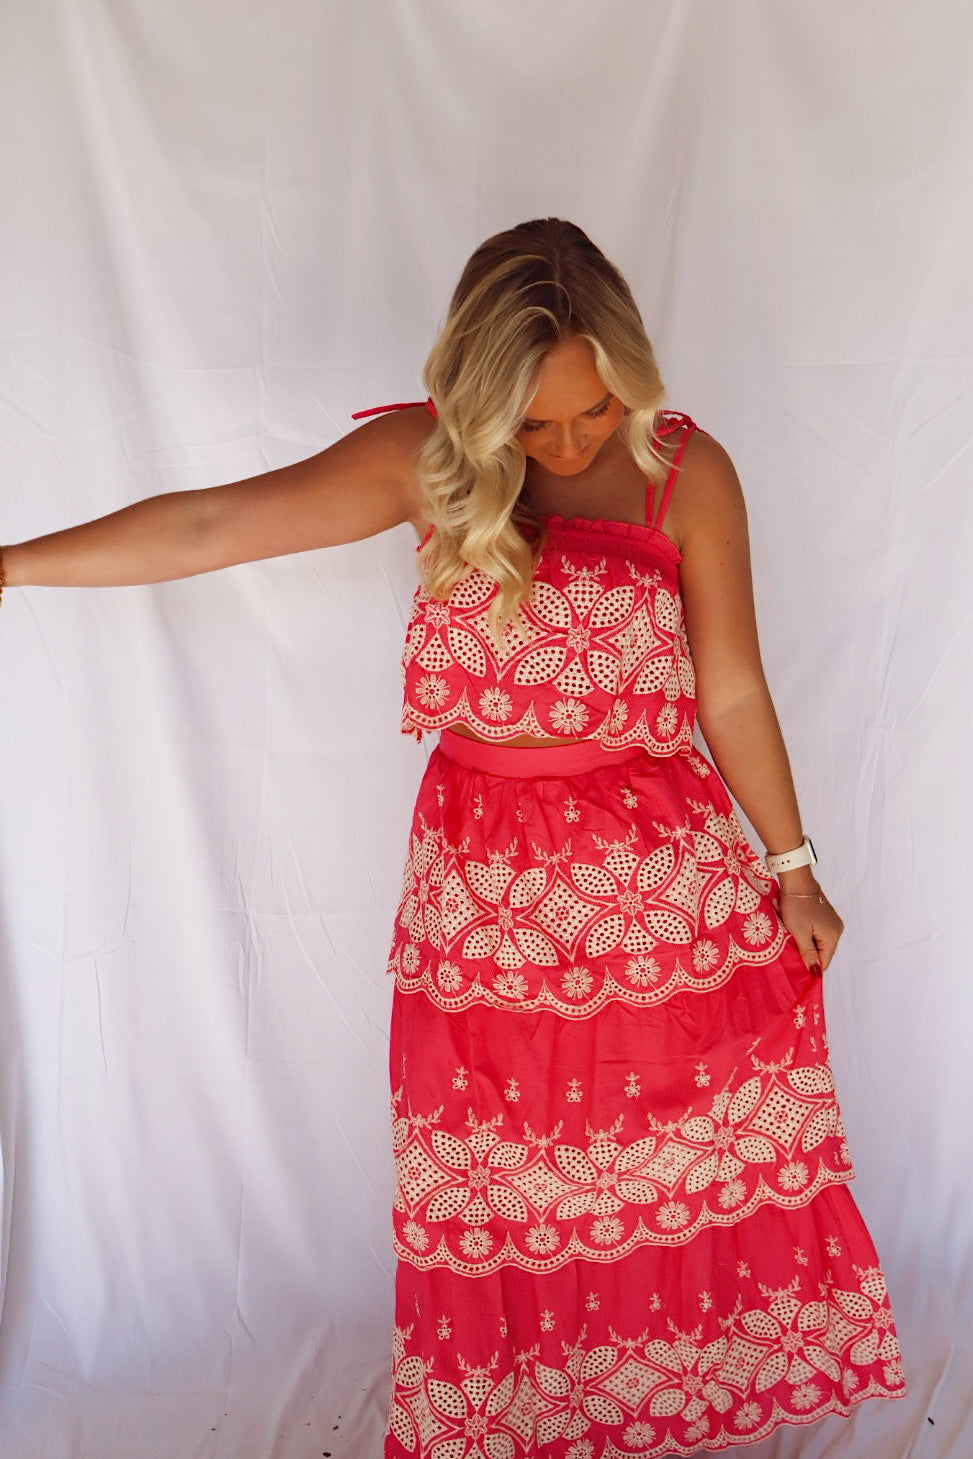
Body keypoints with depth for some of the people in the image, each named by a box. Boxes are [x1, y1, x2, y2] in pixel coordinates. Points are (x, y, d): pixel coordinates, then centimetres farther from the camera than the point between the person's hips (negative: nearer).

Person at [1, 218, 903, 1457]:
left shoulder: (686, 473, -9)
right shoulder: (427, 458, -7)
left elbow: (733, 690, -2)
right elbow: (207, 527, -8)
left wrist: (792, 871, 5)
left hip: (666, 883, 0)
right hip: (486, 885, 1)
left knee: (686, 1166, 14)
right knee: (504, 1184, 14)